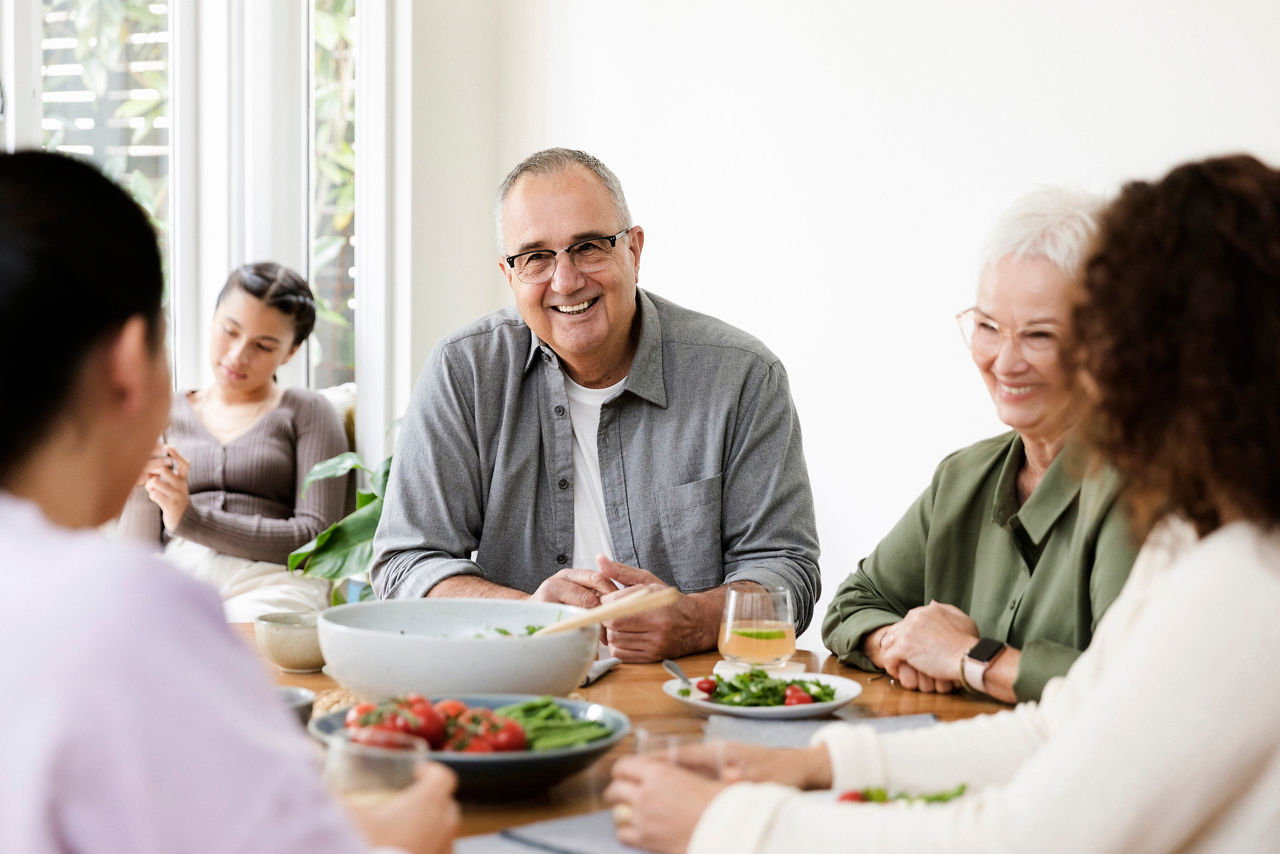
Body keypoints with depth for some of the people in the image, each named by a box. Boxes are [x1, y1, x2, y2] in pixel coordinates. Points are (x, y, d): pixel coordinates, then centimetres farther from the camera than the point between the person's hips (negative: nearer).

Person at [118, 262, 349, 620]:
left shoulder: (307, 412, 13)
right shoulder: (167, 414, 22)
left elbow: (315, 535, 0)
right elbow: (137, 542, 14)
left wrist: (190, 518, -10)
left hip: (269, 581, -3)